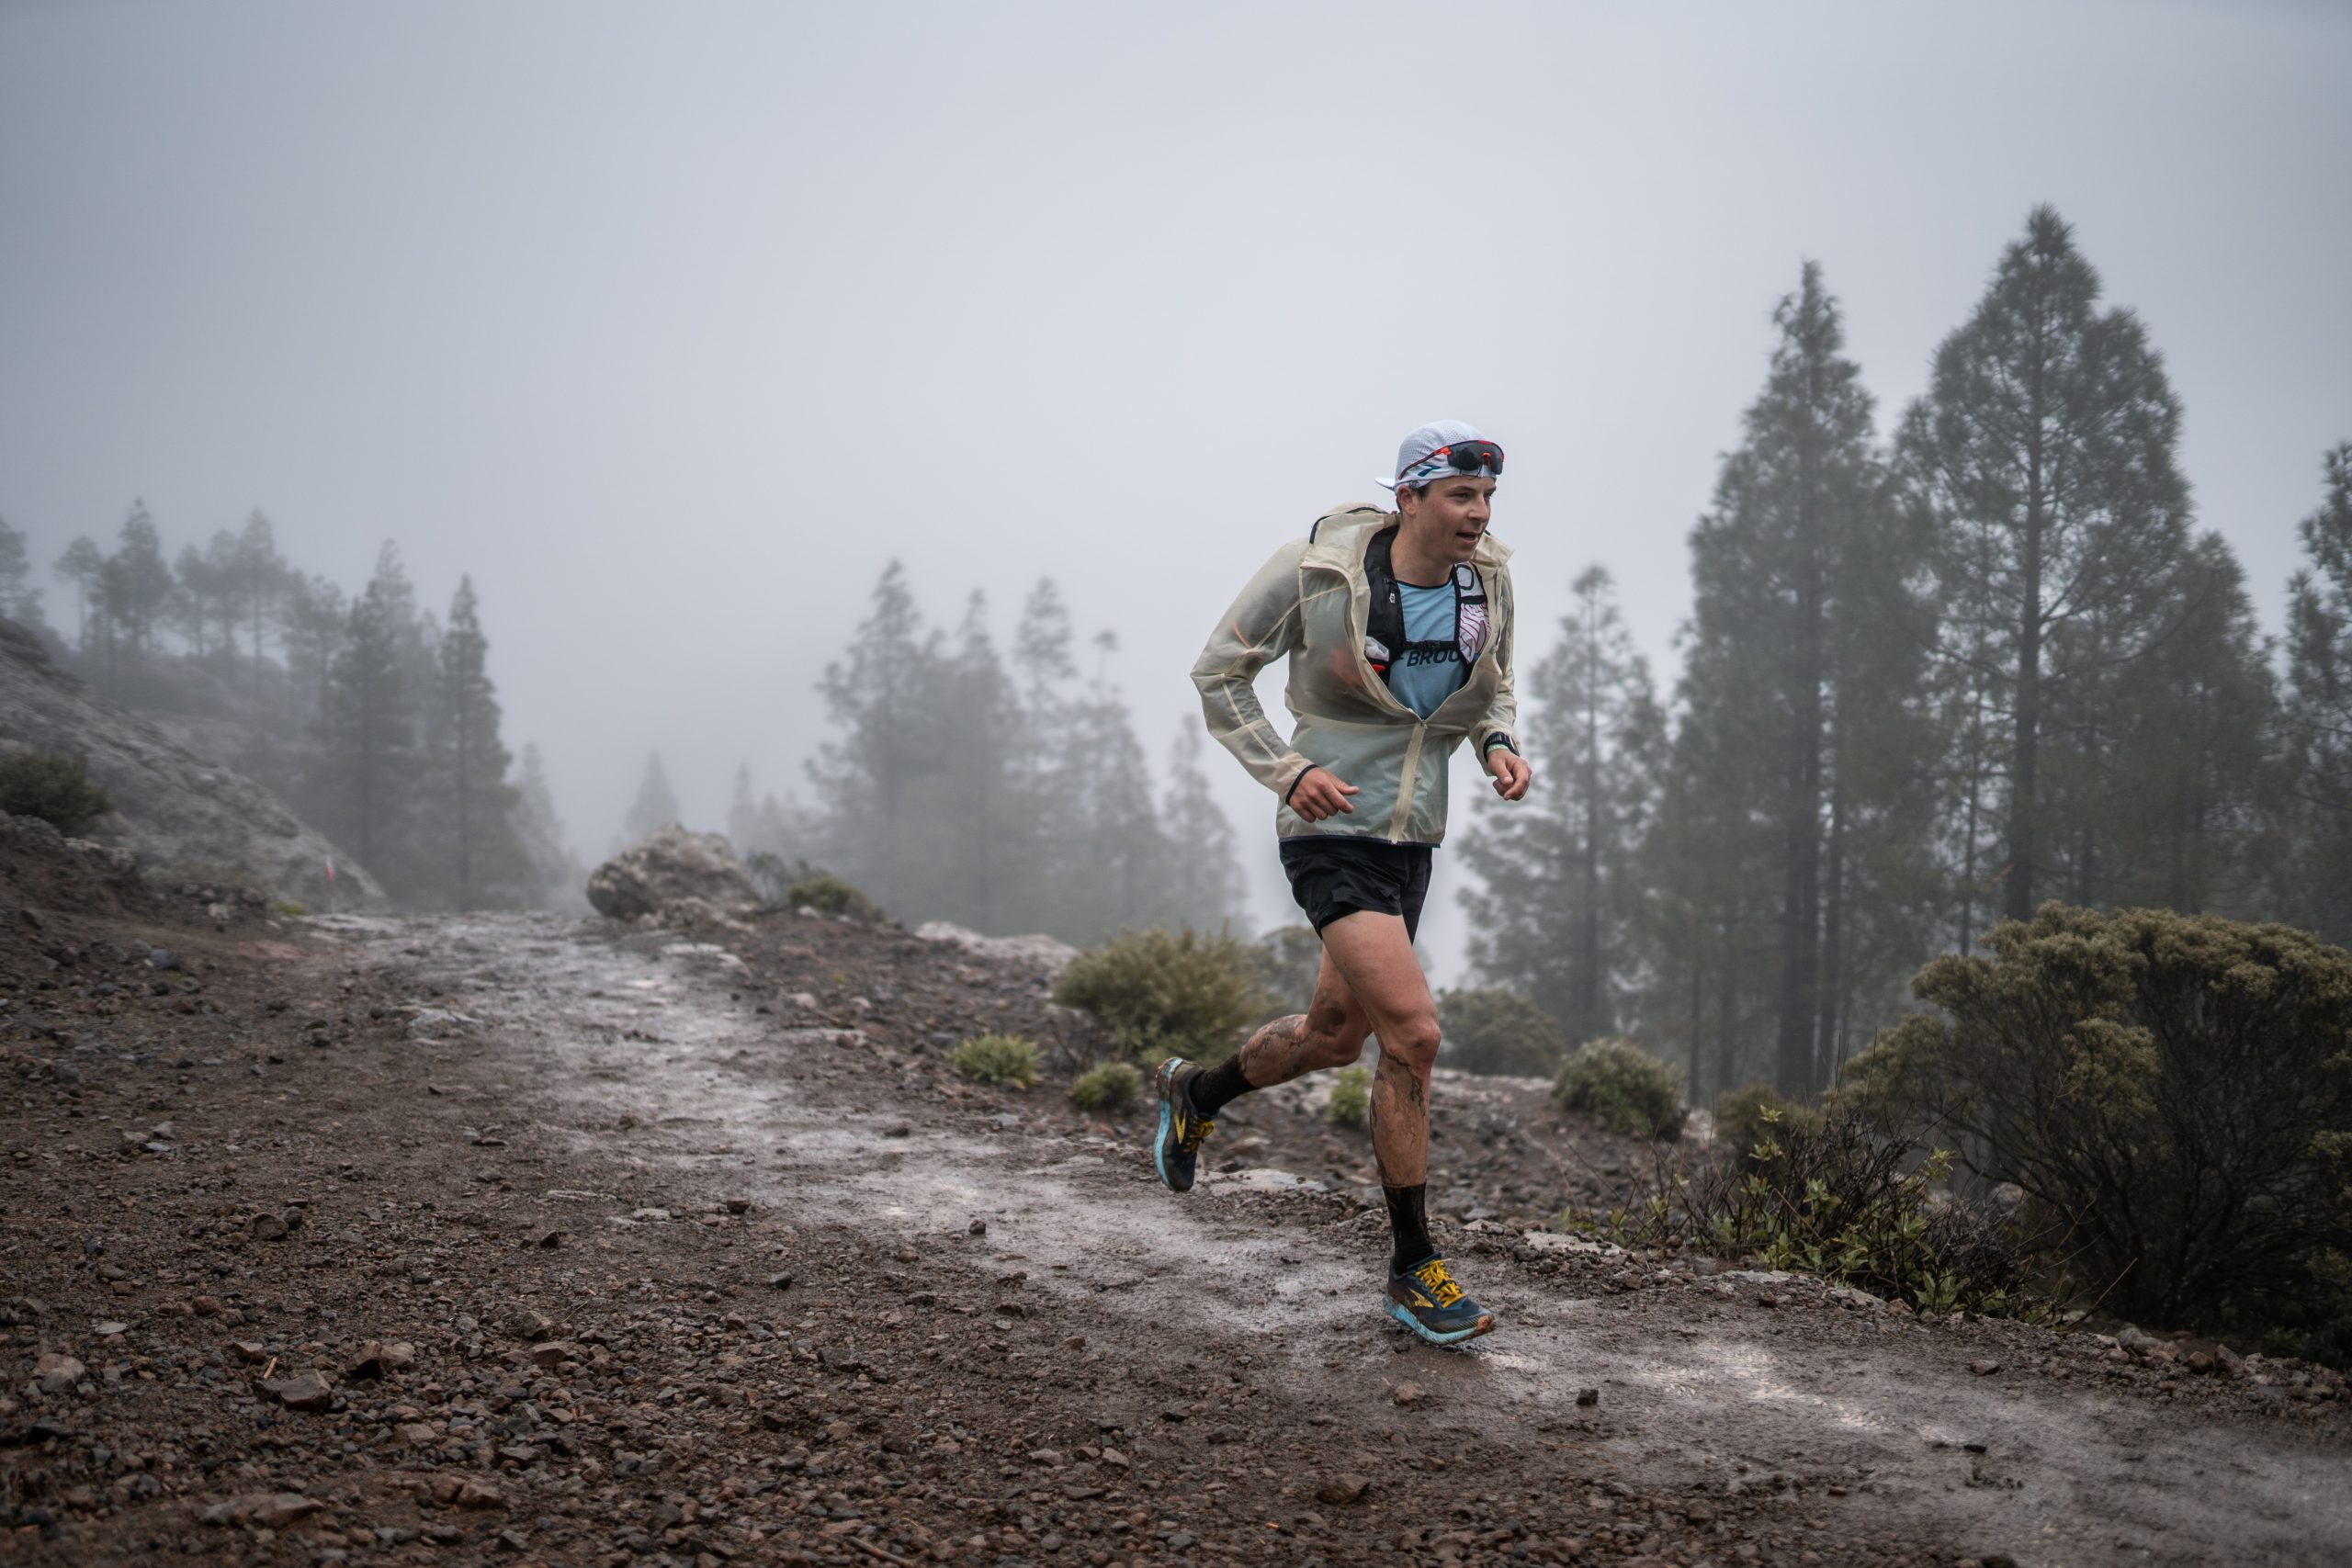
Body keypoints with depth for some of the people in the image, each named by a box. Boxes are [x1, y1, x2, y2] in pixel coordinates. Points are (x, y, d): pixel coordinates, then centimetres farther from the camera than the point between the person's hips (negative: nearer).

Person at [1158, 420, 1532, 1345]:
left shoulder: (1488, 580, -1)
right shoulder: (1318, 571, -16)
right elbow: (1219, 672, -5)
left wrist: (1499, 744, -5)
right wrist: (1286, 771, -16)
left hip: (1413, 841, 7)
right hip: (1332, 833, -7)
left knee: (1335, 1035, 19)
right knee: (1413, 1034, -17)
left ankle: (1194, 1093, 50)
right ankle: (1415, 1271, -3)